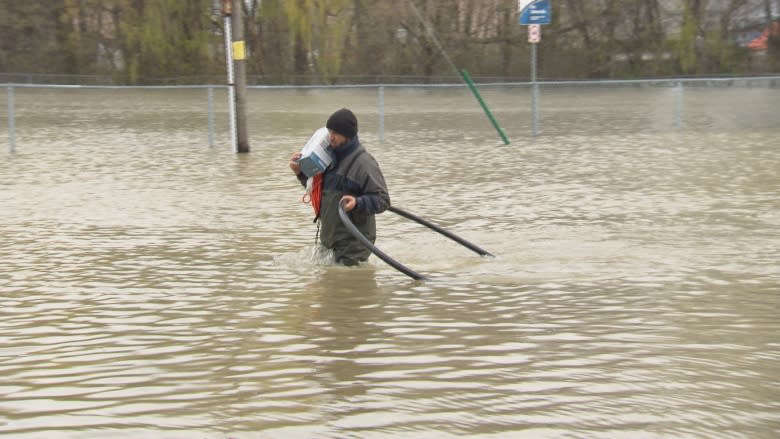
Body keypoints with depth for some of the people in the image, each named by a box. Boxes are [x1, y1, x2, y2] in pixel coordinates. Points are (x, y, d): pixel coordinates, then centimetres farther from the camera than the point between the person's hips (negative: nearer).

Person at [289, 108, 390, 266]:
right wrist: (301, 173, 9)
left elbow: (382, 200, -16)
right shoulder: (330, 155, 11)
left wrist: (357, 203, -33)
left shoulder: (364, 162, -14)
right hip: (329, 238, 8)